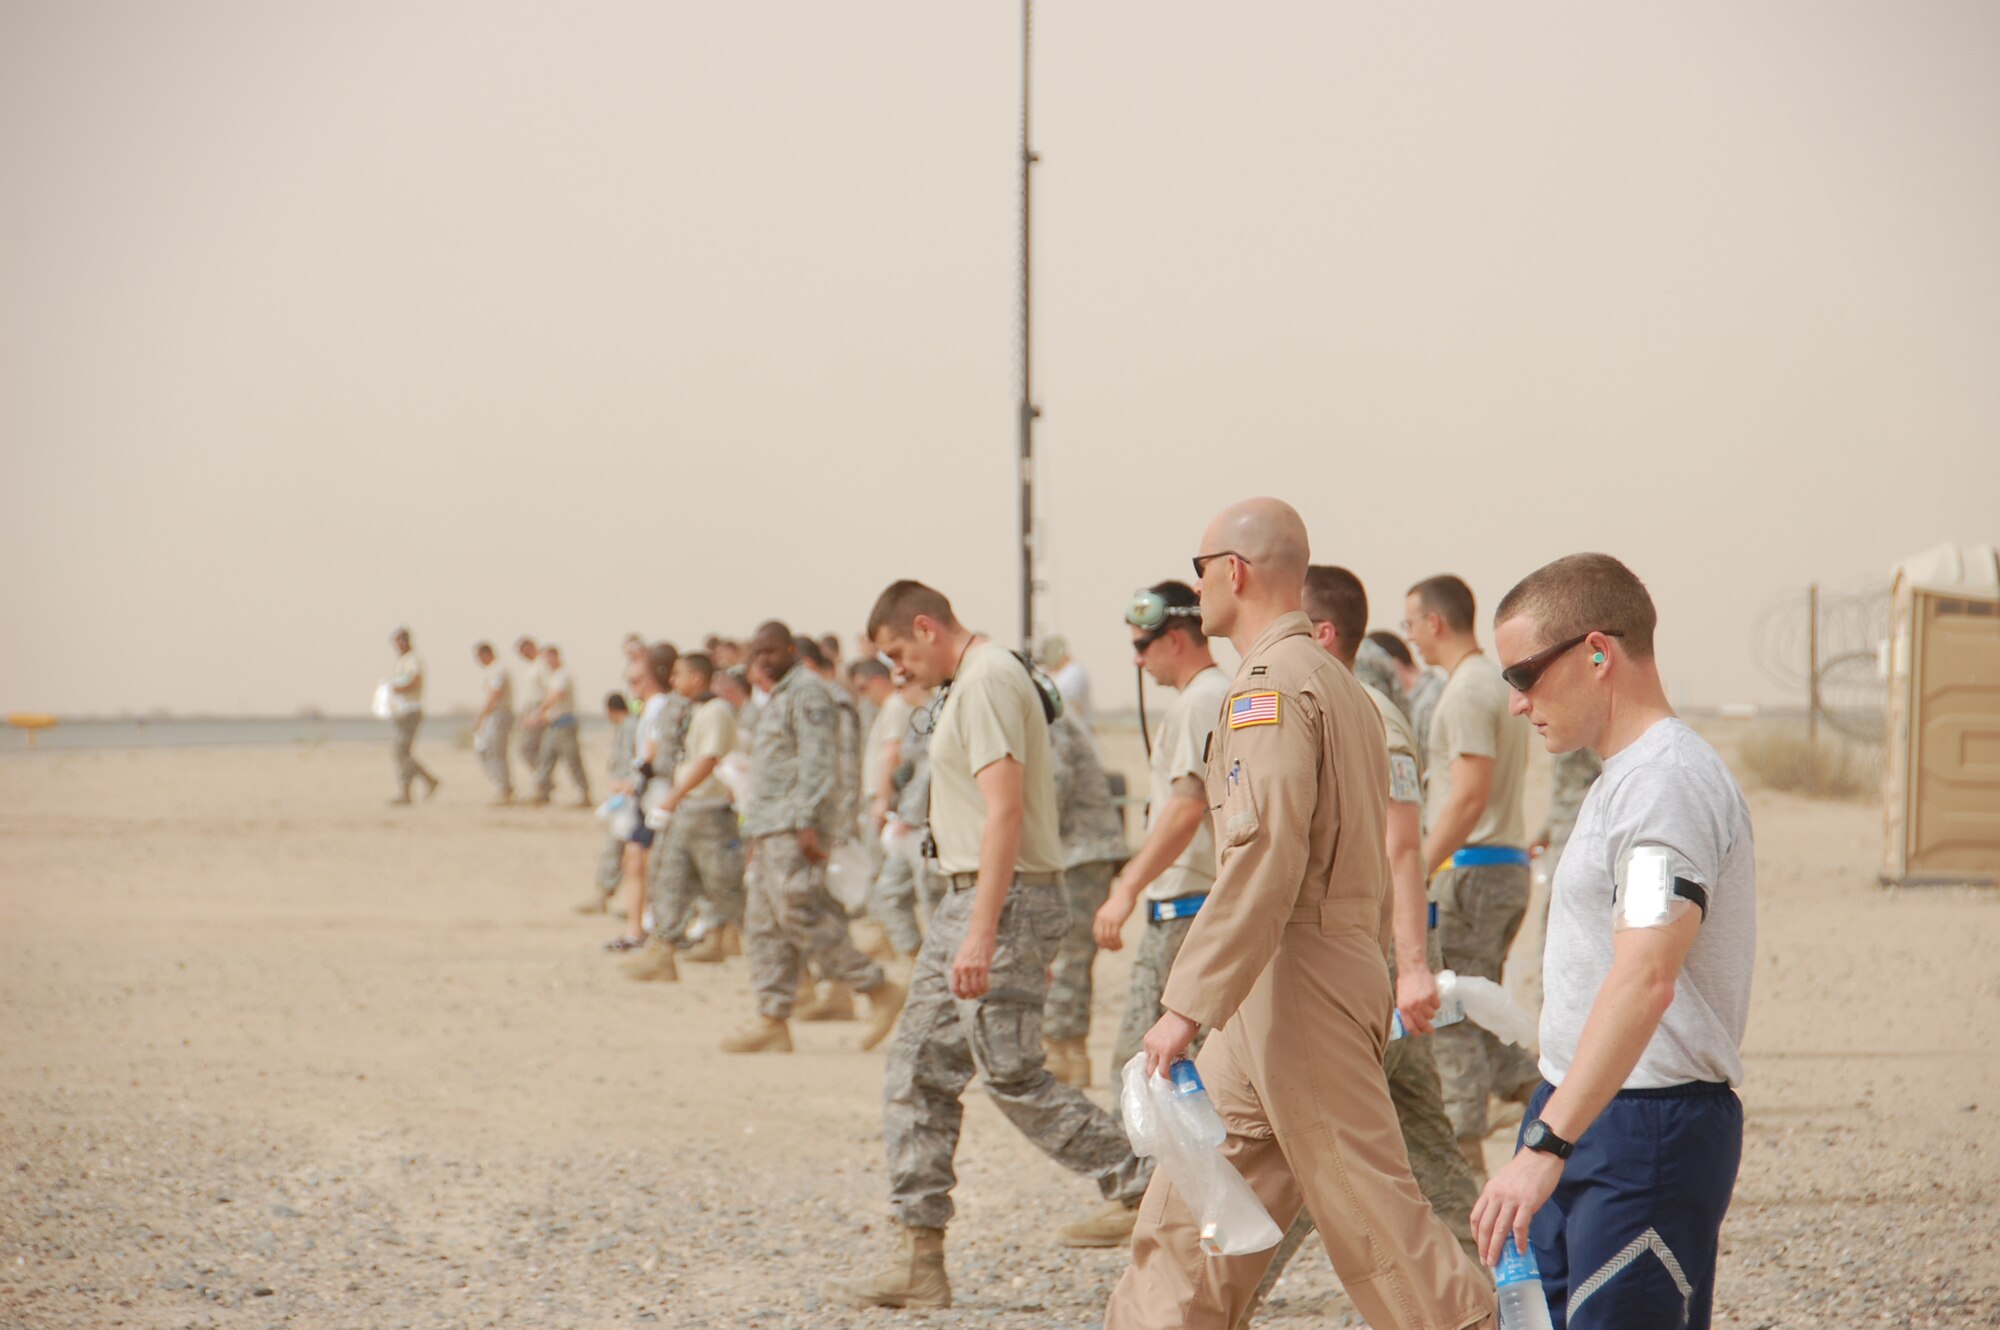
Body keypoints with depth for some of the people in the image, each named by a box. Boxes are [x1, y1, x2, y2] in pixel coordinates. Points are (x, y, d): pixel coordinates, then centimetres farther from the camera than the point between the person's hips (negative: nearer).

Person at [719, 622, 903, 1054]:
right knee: (764, 925, 4)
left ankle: (878, 989, -9)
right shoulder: (777, 699, 23)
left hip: (797, 824, -10)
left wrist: (807, 823, -24)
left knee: (797, 913, -16)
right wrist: (756, 833, 24)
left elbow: (817, 762, -17)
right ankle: (772, 1022, 2)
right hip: (770, 827, 10)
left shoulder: (808, 693, -8)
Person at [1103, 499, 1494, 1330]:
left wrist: (1188, 1006, -25)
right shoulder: (1338, 684, 18)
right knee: (1188, 1209, 10)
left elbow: (1263, 859, -24)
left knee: (1367, 1208, -6)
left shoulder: (1272, 687, -14)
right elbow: (1368, 860, 20)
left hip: (1295, 978, -10)